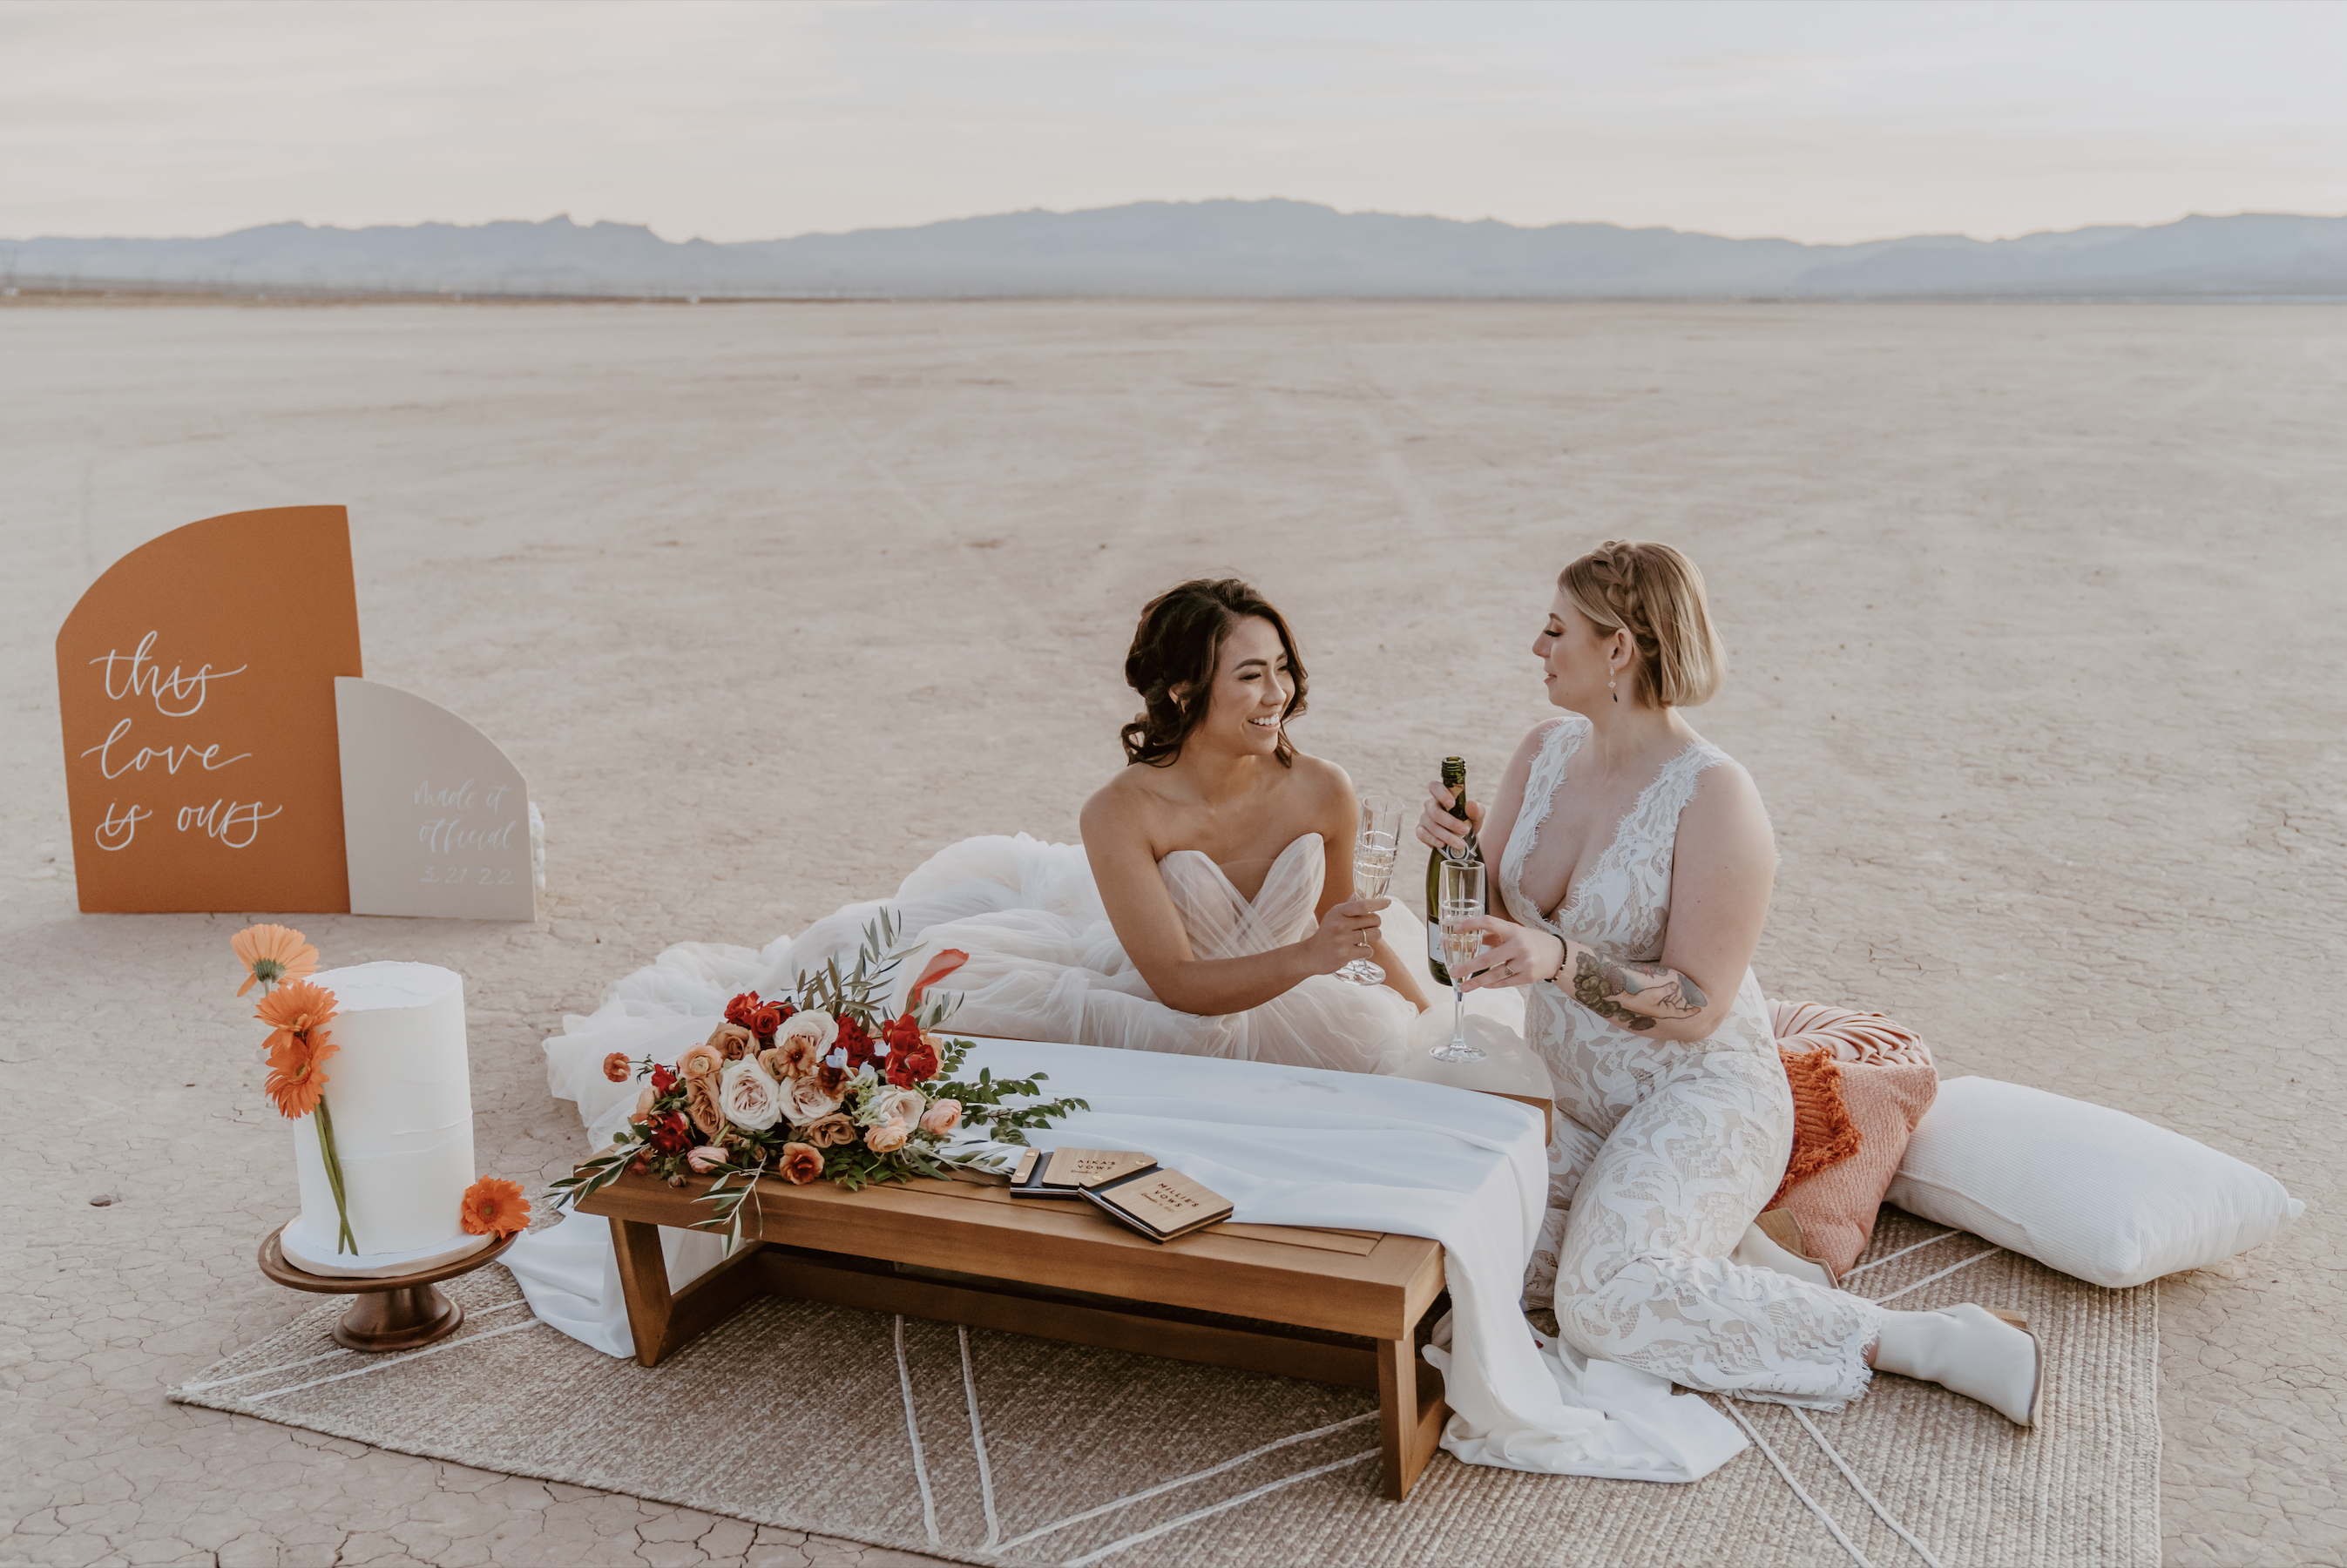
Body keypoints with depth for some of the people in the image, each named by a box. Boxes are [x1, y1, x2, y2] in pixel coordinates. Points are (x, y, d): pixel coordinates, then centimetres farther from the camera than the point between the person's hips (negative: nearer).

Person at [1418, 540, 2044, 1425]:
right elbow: (1489, 921, 8)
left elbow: (1696, 1007, -19)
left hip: (1696, 1098, -7)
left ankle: (1909, 1341, -15)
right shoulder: (1546, 754, 3)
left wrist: (1560, 960, -33)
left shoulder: (1713, 798, -19)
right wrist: (1458, 847, -13)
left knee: (1607, 1303, -29)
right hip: (1568, 1093, 7)